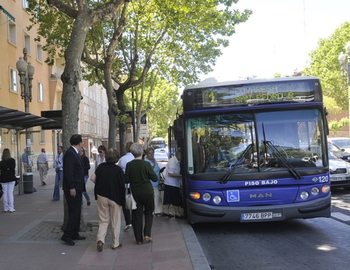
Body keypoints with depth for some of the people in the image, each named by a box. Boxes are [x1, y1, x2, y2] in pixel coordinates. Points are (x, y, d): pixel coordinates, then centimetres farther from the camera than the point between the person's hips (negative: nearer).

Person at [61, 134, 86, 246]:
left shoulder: (74, 153, 15)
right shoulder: (70, 153, -16)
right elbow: (68, 172, -22)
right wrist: (71, 188, -23)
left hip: (77, 188, 10)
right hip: (73, 189, -10)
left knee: (76, 212, 14)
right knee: (75, 212, -8)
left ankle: (74, 234, 22)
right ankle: (67, 235, -2)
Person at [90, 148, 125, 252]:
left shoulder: (101, 167, -5)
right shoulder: (118, 169, -14)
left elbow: (93, 178, -2)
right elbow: (122, 185, -12)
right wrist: (122, 199, 2)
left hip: (101, 196, 3)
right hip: (115, 197, -2)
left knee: (103, 220, 13)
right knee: (115, 221, 11)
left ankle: (100, 239, -8)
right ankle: (115, 243, 18)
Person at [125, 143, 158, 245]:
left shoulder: (129, 165, -7)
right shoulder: (146, 164, -13)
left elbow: (126, 180, -4)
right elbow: (155, 179, -8)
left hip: (135, 193, 2)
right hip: (147, 192, -2)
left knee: (137, 215, 9)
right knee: (148, 213, 16)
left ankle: (138, 239, 13)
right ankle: (147, 234, 3)